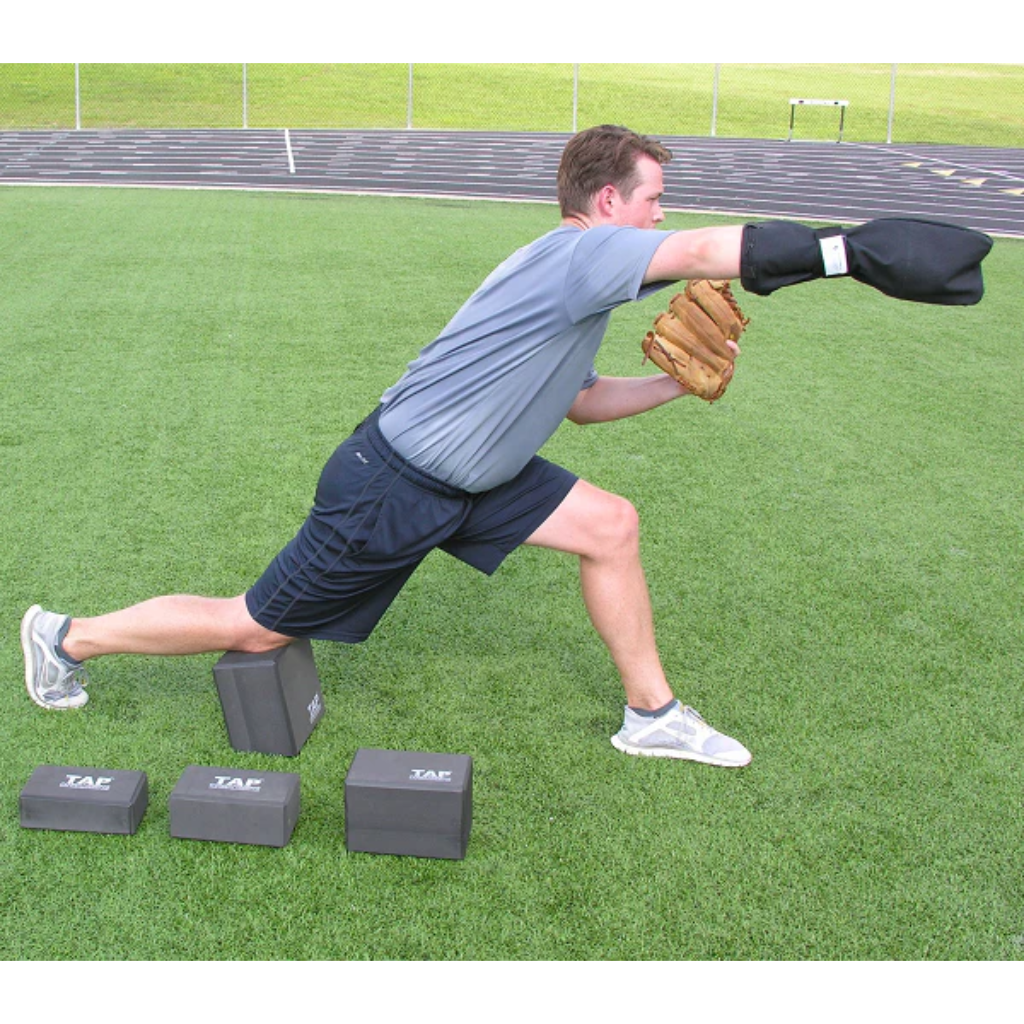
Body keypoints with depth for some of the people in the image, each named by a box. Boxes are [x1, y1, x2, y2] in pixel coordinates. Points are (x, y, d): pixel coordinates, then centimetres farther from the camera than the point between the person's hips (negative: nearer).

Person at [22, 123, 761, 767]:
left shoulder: (577, 280, 9)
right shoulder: (582, 253, -21)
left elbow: (582, 401, 20)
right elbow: (703, 252, -33)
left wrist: (678, 383, 10)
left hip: (469, 475, 10)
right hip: (390, 489, -10)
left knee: (611, 524, 3)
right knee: (255, 630, 4)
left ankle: (653, 714, 17)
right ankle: (68, 638, 26)